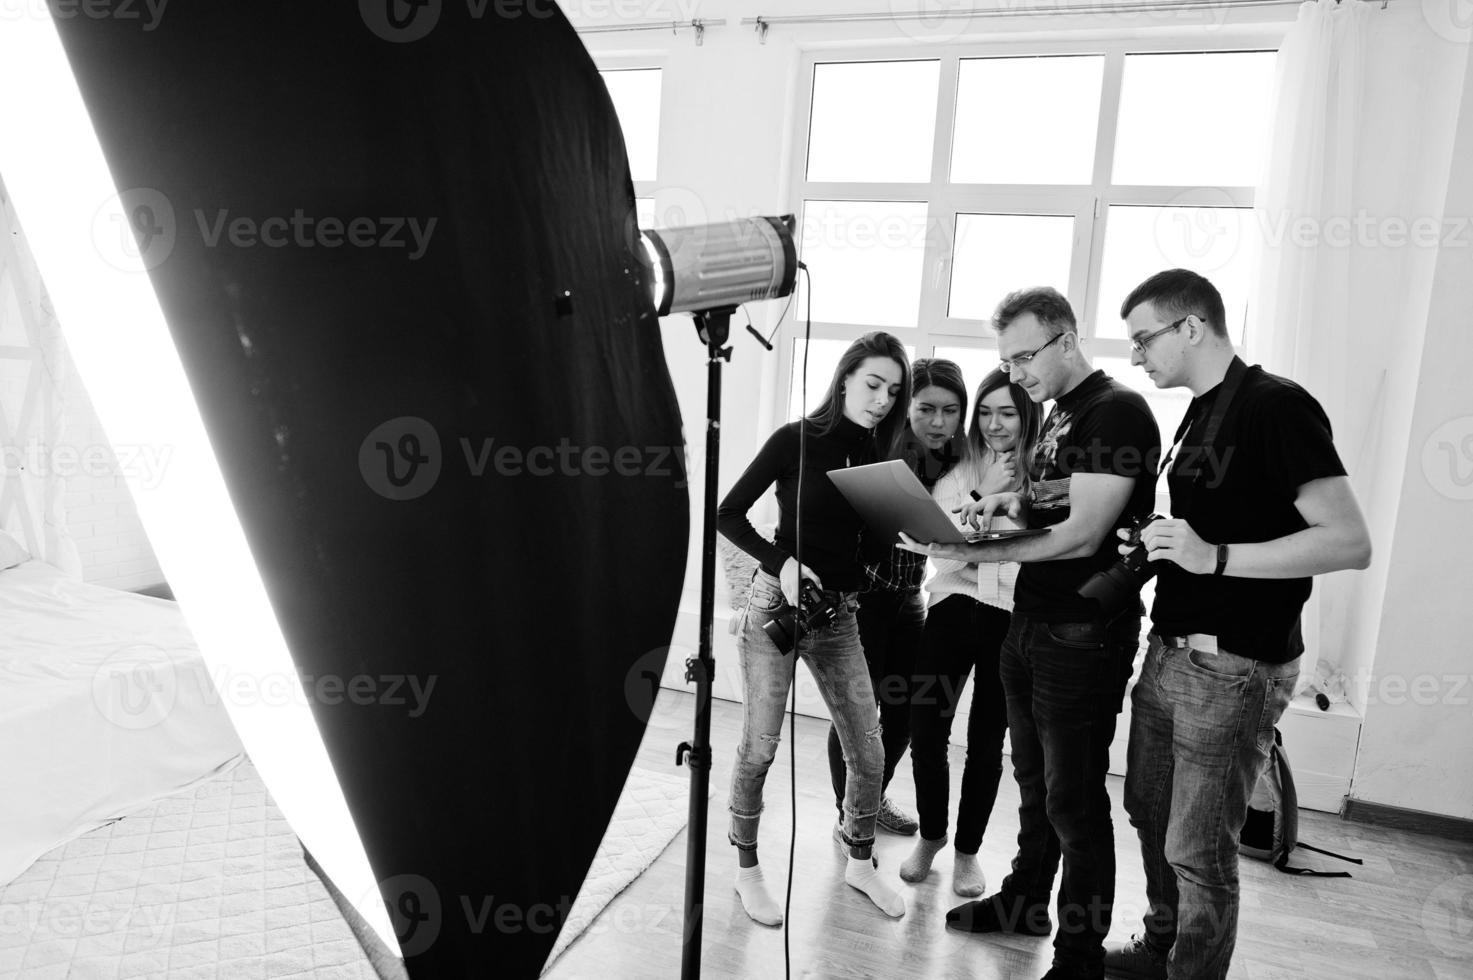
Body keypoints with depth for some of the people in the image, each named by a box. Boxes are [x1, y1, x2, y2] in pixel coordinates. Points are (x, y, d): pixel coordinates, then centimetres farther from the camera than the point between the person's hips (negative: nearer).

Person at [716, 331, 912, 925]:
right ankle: (746, 870, 21)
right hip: (777, 603, -4)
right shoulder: (797, 439, -8)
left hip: (839, 615, 5)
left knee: (868, 752, 6)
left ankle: (860, 864, 28)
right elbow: (728, 514, -8)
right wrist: (782, 564, -20)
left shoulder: (878, 456, 5)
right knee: (760, 748, 0)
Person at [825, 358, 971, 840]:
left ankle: (876, 796, 39)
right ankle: (849, 815, 22)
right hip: (861, 595, -6)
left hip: (908, 597, 6)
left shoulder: (957, 464, -1)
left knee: (905, 708, 14)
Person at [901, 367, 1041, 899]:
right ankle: (930, 835, 27)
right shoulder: (957, 473, 2)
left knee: (987, 741, 9)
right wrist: (985, 495, -13)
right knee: (925, 728, 1)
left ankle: (967, 849, 30)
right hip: (954, 606, 2)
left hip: (1013, 617, -1)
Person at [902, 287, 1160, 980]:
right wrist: (1010, 501, 1)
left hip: (1084, 634, -8)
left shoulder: (1117, 411, -15)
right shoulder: (1058, 414, 13)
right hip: (1029, 623, 9)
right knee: (1033, 779, 20)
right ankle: (1024, 901, 36)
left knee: (1073, 798, 2)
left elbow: (1082, 534, -21)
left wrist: (977, 552, -20)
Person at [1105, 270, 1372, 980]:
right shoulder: (1200, 415, 13)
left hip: (1232, 667, -8)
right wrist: (1157, 549, 3)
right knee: (1151, 814, 19)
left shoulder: (1277, 405, -13)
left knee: (1198, 851, 2)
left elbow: (1350, 542, -19)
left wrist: (1214, 556, -27)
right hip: (1170, 653, 9)